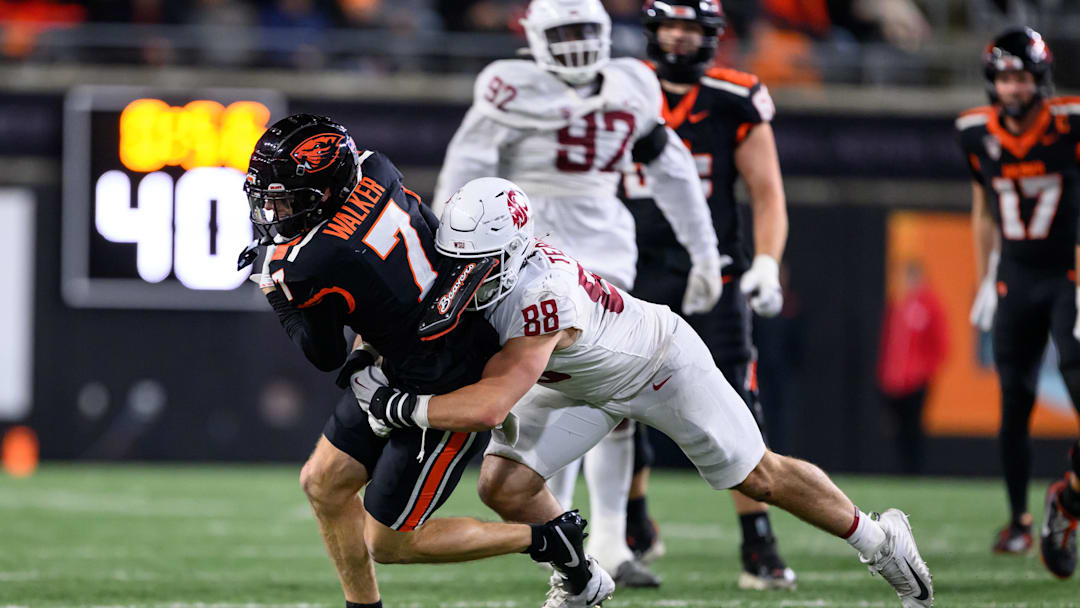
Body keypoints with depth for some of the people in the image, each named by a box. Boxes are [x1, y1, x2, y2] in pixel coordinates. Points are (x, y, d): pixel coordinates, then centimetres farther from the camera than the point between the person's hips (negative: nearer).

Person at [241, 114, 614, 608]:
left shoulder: (313, 269, -28)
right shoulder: (371, 169, -9)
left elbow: (326, 357, -8)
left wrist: (278, 296, 4)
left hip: (449, 394, -9)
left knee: (387, 544, 5)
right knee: (323, 484, 11)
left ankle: (549, 541, 12)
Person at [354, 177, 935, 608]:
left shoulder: (542, 295, -46)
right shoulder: (474, 263, -24)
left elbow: (493, 404, -53)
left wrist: (402, 406, -50)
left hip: (660, 363, -6)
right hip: (582, 386, 7)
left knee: (759, 478, 6)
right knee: (504, 486, -9)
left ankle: (876, 538, 29)